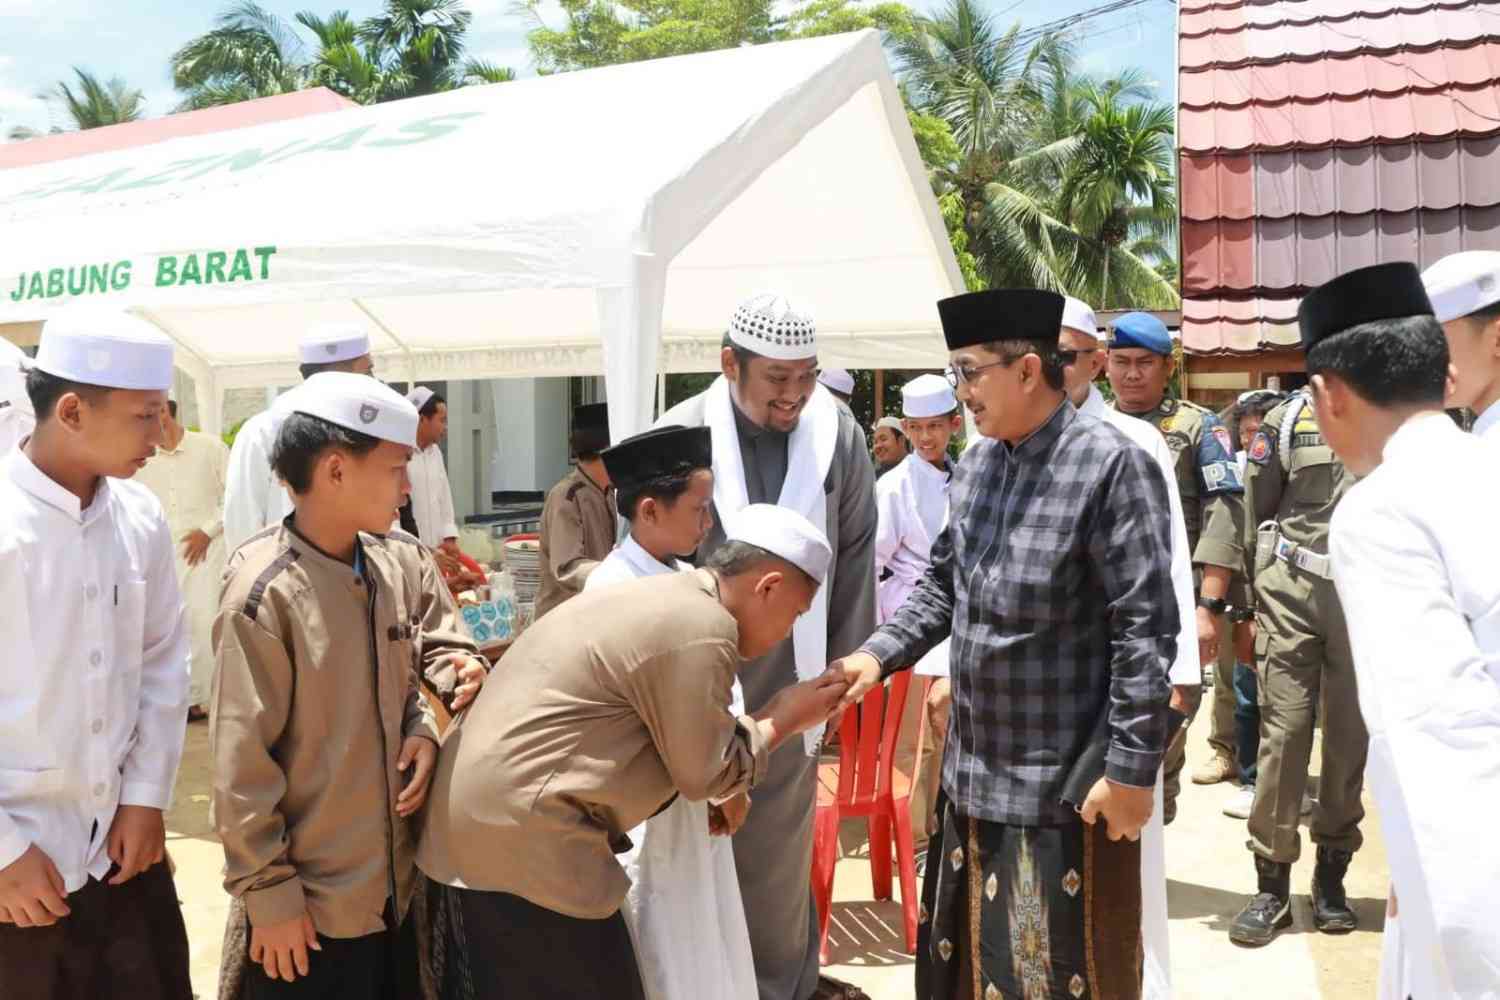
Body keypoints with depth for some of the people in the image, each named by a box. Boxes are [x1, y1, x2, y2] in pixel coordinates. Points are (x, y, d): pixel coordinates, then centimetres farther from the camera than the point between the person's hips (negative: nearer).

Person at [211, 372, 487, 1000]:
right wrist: (269, 894, -12)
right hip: (310, 901, -6)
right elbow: (241, 763, -16)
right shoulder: (265, 592, -19)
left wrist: (424, 726, -7)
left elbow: (429, 653, 13)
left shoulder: (402, 561, -2)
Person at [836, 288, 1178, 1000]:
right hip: (974, 773, 7)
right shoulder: (973, 467, 6)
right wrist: (878, 654, 0)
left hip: (1068, 784, -7)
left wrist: (1131, 769, -18)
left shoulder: (1112, 467, -17)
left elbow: (1145, 631, -18)